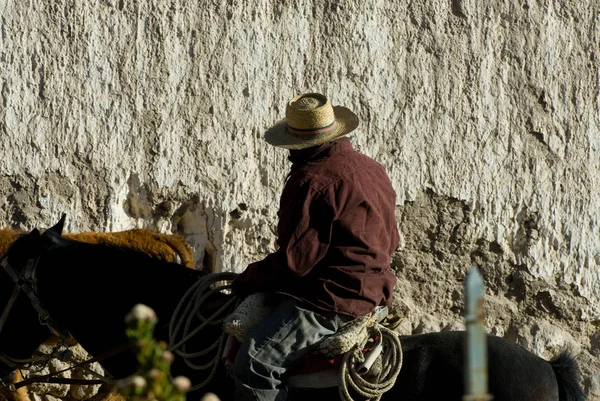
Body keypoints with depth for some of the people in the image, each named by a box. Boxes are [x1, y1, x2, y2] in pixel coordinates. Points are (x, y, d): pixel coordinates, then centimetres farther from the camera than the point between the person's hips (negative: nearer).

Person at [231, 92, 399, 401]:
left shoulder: (311, 180, -16)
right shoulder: (373, 169, 14)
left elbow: (293, 260, -19)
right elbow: (390, 241, 24)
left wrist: (245, 281, -4)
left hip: (331, 301, -11)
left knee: (254, 364, -22)